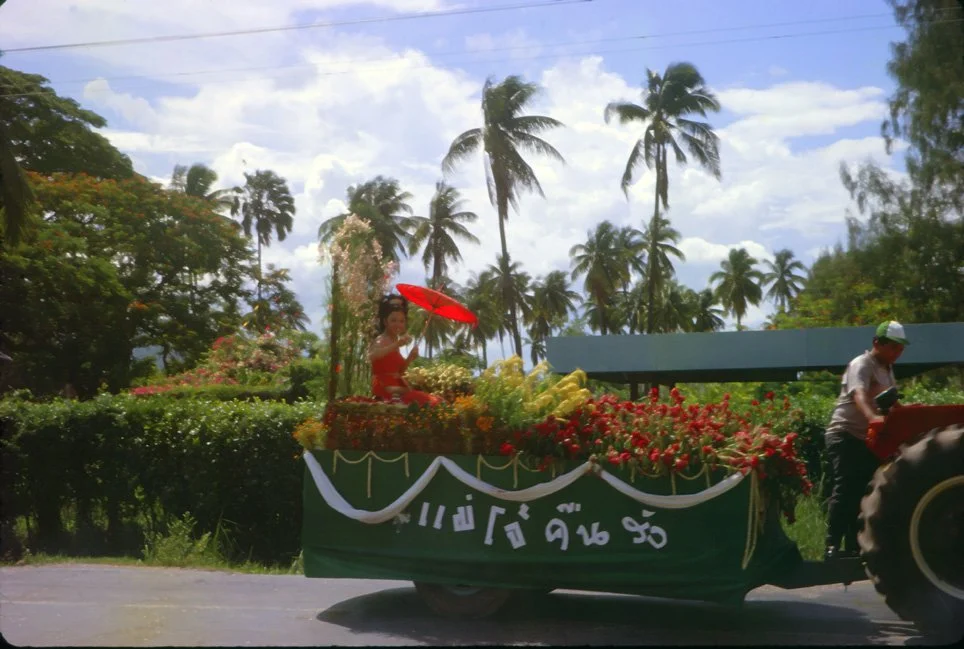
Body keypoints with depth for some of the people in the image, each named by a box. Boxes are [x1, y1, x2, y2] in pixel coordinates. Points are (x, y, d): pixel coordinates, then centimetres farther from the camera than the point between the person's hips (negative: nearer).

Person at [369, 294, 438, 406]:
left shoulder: (395, 341, 16)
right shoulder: (381, 340, -11)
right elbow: (371, 356, -36)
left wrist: (409, 358, 5)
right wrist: (397, 345, -41)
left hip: (396, 388, 9)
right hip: (385, 389, -9)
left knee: (431, 400, 4)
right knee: (427, 401, -18)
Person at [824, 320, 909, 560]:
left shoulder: (887, 369, 14)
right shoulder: (861, 365, -16)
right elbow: (859, 395, -37)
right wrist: (872, 418, -55)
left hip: (869, 439, 9)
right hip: (846, 436, -9)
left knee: (862, 493, 8)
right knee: (846, 490, -16)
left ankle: (853, 546, 13)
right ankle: (832, 546, -17)